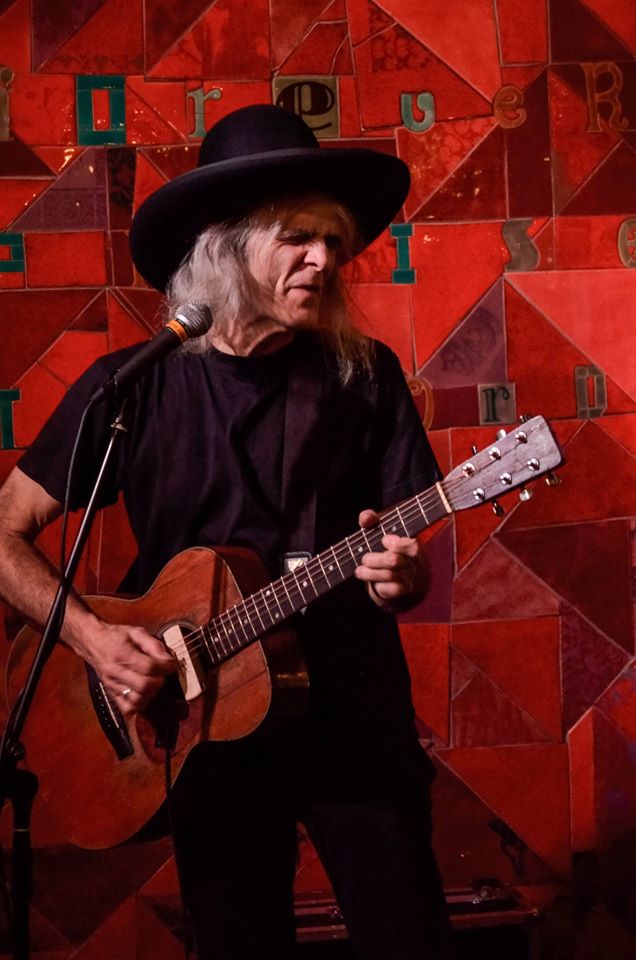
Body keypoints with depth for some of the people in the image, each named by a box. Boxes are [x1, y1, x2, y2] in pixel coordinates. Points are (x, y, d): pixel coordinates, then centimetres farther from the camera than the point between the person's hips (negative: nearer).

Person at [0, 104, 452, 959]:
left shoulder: (364, 376, -1)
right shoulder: (135, 387, -3)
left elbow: (412, 562, 2)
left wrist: (400, 575, -21)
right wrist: (93, 636, -14)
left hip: (356, 721, 1)